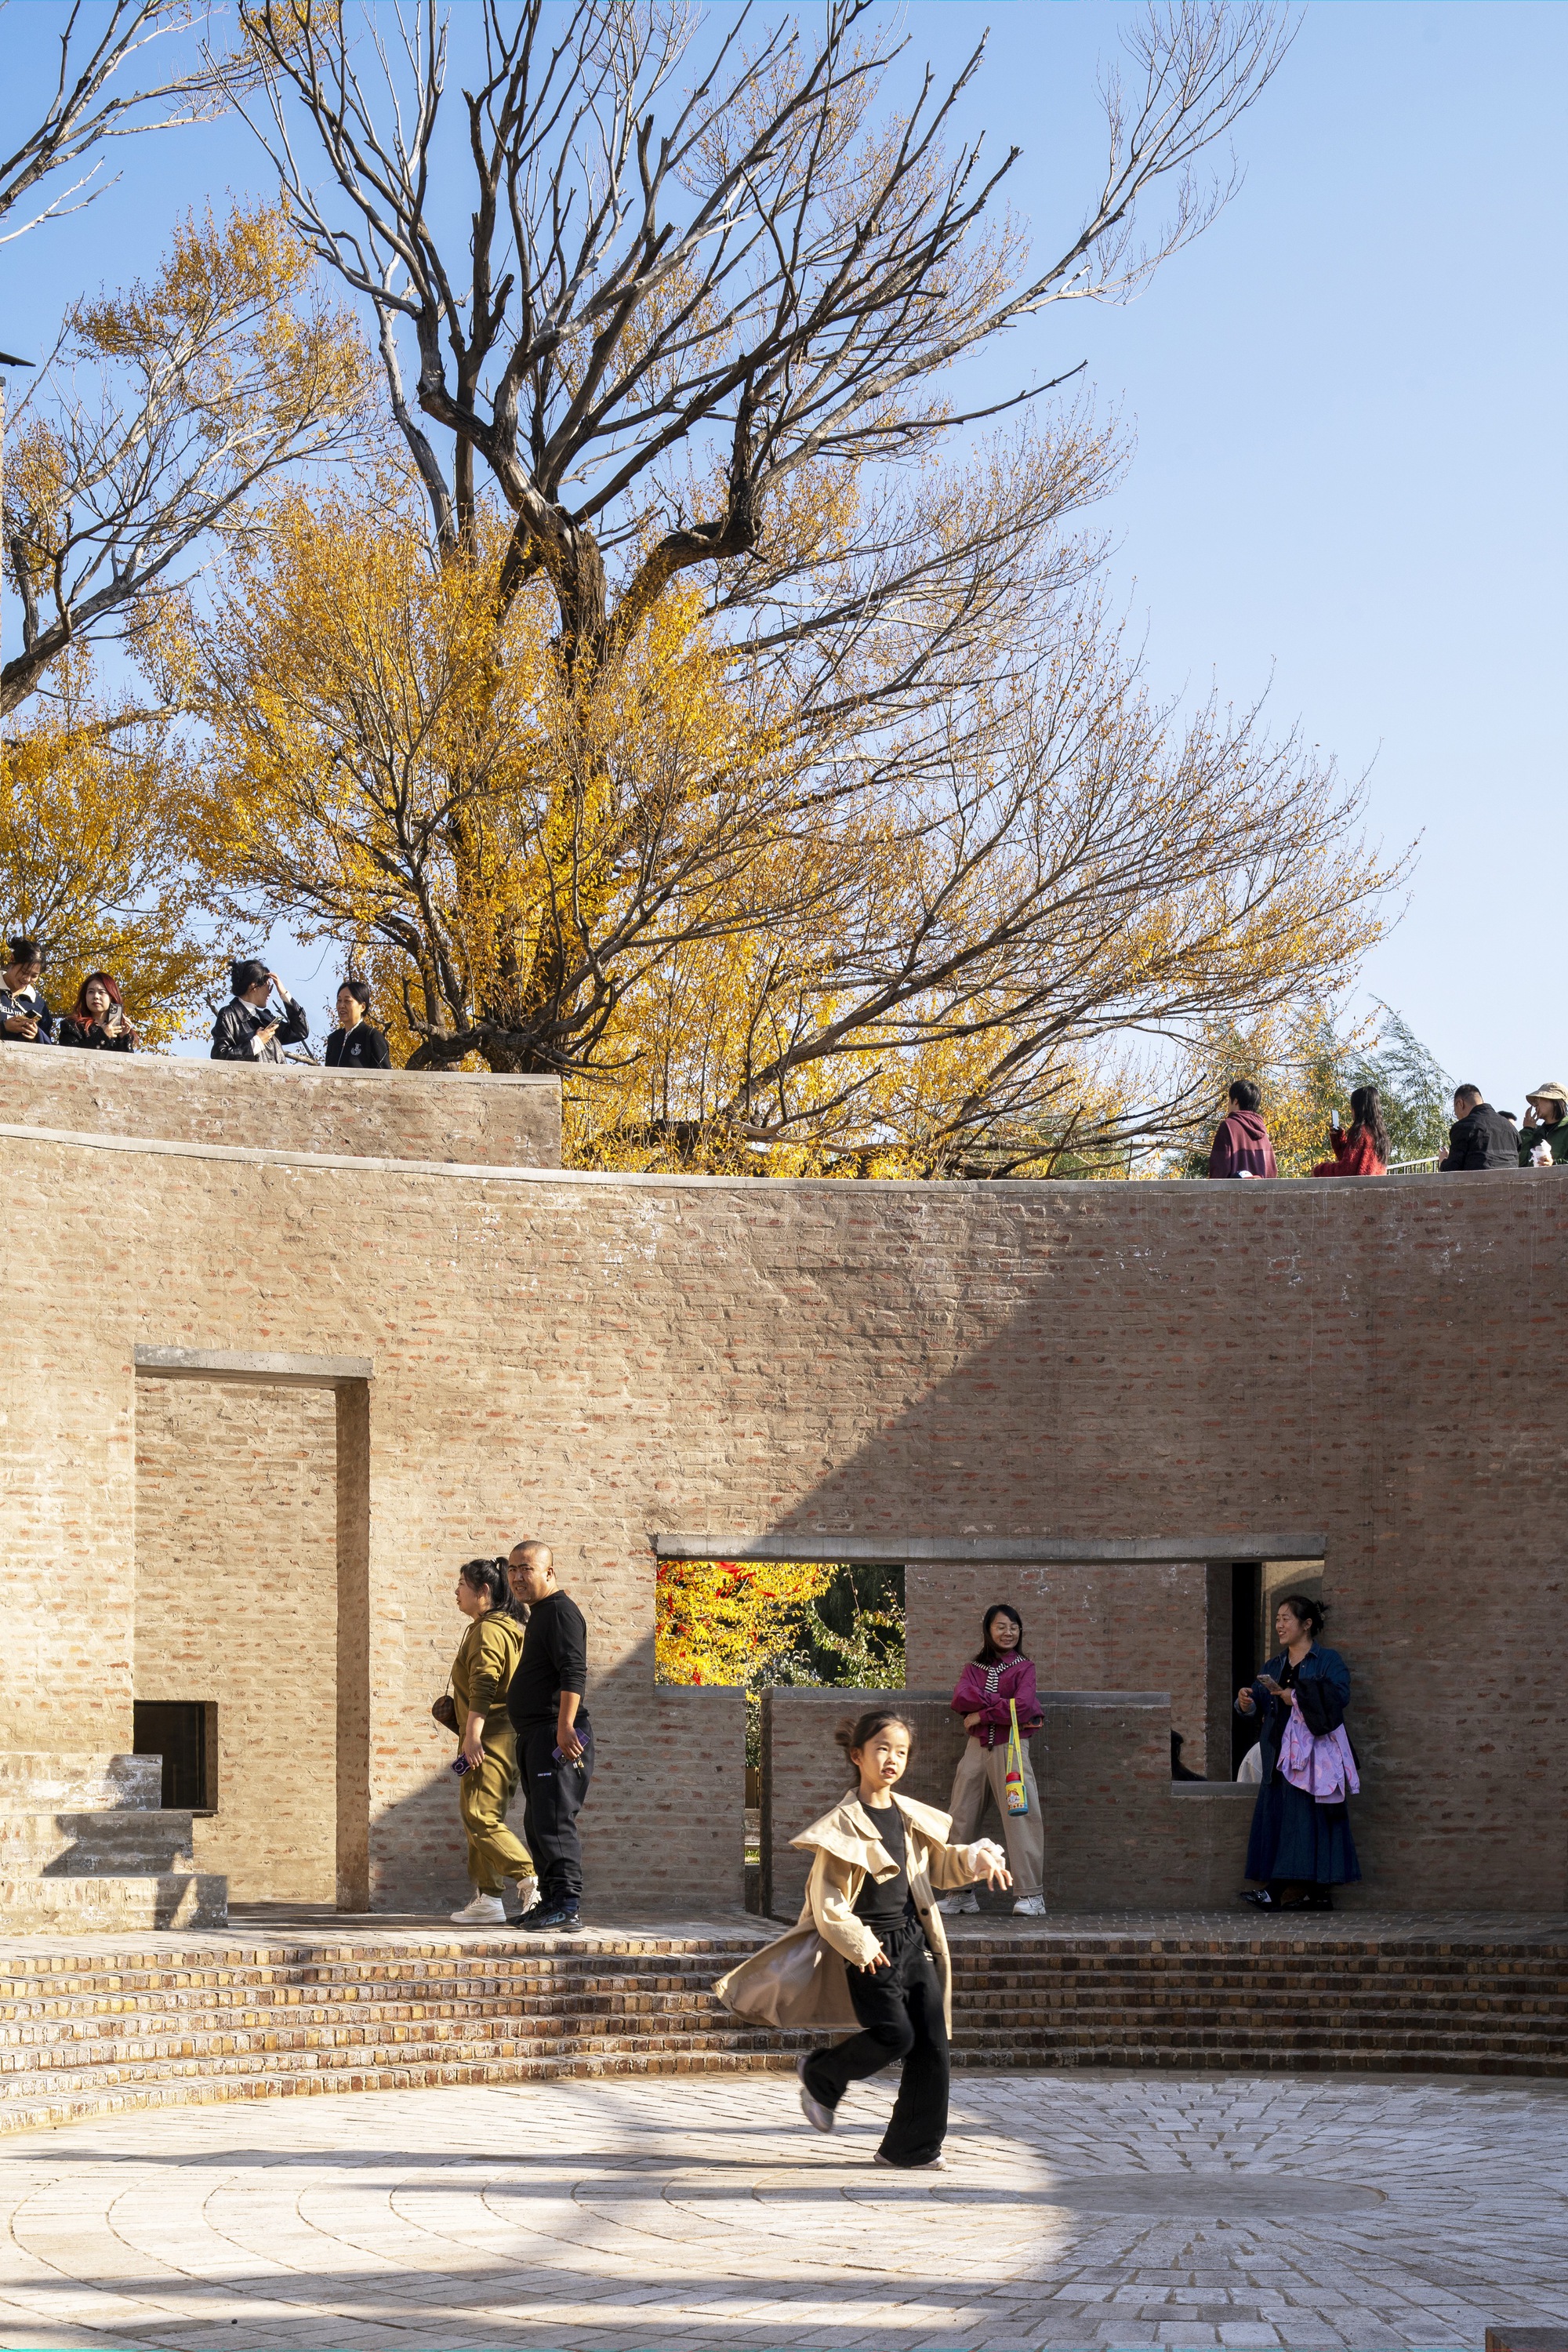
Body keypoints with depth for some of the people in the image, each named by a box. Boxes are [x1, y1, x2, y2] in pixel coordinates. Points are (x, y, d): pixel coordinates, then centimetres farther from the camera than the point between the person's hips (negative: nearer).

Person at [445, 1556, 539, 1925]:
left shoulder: (488, 1631, -12)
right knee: (477, 1817, 11)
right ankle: (487, 1900, 11)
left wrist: (472, 1735, -26)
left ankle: (532, 1881, -18)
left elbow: (483, 1687, -22)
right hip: (504, 1738, 11)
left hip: (490, 1740, -11)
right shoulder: (508, 1628, 20)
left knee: (480, 1818, -13)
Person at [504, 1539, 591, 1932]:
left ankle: (568, 1906, -17)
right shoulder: (539, 1614, 22)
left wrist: (565, 1726, -31)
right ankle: (551, 1901, 17)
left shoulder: (561, 1611, -11)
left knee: (553, 1820, -15)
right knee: (538, 1824, 12)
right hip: (536, 1736, 11)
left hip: (556, 1735, -11)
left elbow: (573, 1672, -22)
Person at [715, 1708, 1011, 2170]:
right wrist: (860, 1946, -12)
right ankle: (819, 2072, 14)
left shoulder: (912, 1817, 8)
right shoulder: (843, 1825, -11)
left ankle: (911, 2148, 11)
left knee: (932, 2042, 1)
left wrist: (978, 1858, 4)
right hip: (871, 1949, -6)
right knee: (894, 2034, -16)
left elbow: (940, 1866, 22)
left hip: (914, 1941, 6)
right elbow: (827, 1903, -11)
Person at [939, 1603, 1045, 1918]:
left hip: (1009, 1747, -4)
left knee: (1019, 1818, -13)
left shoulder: (1023, 1668, 4)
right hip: (976, 1747, 4)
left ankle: (1032, 1894, -13)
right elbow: (960, 1699, -6)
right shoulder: (974, 1667, 13)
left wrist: (981, 1714, -9)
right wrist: (1001, 1704, -14)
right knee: (961, 1820, 5)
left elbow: (1023, 1706, -14)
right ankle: (962, 1892, 15)